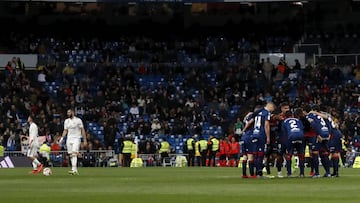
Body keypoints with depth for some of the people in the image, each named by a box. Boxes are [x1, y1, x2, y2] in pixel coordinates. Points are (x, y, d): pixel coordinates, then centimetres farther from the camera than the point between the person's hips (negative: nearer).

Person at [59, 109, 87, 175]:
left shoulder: (78, 120, -4)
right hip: (69, 139, 6)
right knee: (71, 155, 3)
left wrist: (84, 140, -6)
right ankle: (75, 170, 10)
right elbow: (65, 130, 17)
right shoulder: (66, 121, 12)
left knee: (74, 154, -19)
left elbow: (82, 130, -3)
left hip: (76, 139, -6)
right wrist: (62, 138, 3)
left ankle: (74, 170, -26)